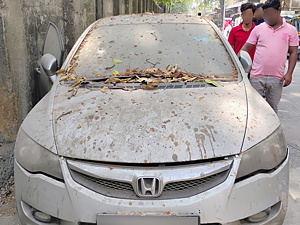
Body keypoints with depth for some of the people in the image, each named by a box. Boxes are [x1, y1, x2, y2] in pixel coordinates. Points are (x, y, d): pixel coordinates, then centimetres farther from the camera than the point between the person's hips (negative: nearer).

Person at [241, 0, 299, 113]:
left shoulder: (291, 30, 5)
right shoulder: (258, 29, 5)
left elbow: (293, 52, 5)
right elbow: (246, 47, 6)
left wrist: (289, 73, -4)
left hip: (276, 78, 0)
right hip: (257, 76, 0)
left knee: (272, 108, 10)